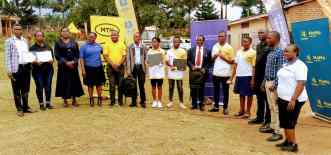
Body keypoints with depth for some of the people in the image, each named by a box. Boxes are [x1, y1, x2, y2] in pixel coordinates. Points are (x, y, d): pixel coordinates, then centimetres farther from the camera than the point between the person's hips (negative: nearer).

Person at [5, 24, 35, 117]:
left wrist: (30, 66, 5)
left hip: (26, 67, 5)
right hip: (16, 69, -5)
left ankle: (26, 107, 22)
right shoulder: (9, 41, 0)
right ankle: (19, 109, 12)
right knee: (17, 90, 3)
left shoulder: (25, 40, 14)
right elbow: (8, 56, -4)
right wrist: (9, 70, -11)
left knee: (26, 89, 12)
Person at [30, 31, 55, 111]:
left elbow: (52, 56, 14)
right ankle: (41, 104, 8)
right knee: (40, 87, -2)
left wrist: (51, 60, -7)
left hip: (48, 69, 3)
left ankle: (48, 103, 15)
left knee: (48, 86, 4)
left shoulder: (48, 47, 15)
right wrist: (36, 62, -20)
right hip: (38, 70, -3)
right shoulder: (32, 48, 5)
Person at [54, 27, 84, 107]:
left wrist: (73, 61, -12)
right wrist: (66, 62, -14)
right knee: (64, 82, -1)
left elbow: (77, 54, 6)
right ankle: (65, 100, 8)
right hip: (63, 66, -2)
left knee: (74, 82, 3)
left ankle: (74, 100, 13)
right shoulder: (58, 43, 4)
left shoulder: (74, 43, 11)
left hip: (73, 66, 2)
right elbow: (57, 55, -4)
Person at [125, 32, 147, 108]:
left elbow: (146, 58, 7)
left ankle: (143, 101, 9)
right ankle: (134, 101, 12)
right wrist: (128, 70, -7)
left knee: (141, 85, 2)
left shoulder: (143, 47, 8)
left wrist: (145, 67, -6)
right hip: (133, 67, 0)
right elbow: (128, 59, 1)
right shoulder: (130, 47, 6)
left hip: (141, 67, 0)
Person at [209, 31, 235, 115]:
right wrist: (214, 56, -8)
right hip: (216, 72, 4)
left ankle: (225, 108, 12)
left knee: (225, 91, 4)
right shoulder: (215, 46, 9)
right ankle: (216, 106, 21)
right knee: (216, 90, 11)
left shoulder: (229, 48, -2)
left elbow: (232, 61, -3)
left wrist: (223, 57, -15)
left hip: (225, 73, -4)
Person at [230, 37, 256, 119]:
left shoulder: (253, 53, -7)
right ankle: (242, 110, 26)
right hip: (239, 76, 6)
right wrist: (232, 76, 9)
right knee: (241, 94, 14)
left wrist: (253, 79, -14)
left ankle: (248, 112, 14)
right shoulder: (239, 52, 10)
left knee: (249, 94, 4)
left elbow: (254, 67, -9)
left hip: (248, 76, -6)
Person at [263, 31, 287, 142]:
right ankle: (272, 127, 28)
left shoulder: (280, 52, -15)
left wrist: (274, 84, -20)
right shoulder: (270, 52, 13)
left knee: (275, 108, -4)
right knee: (271, 107, 17)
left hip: (274, 83, -9)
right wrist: (265, 82, 18)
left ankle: (278, 132, 1)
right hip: (268, 82, 9)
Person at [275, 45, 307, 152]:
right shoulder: (286, 65, 12)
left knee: (289, 123, -2)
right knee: (284, 122, 14)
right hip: (283, 99, 9)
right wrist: (279, 96, 18)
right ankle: (288, 141, 26)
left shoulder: (299, 66, -16)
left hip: (293, 100, -9)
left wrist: (293, 100, -26)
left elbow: (301, 85, -22)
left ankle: (293, 144, 9)